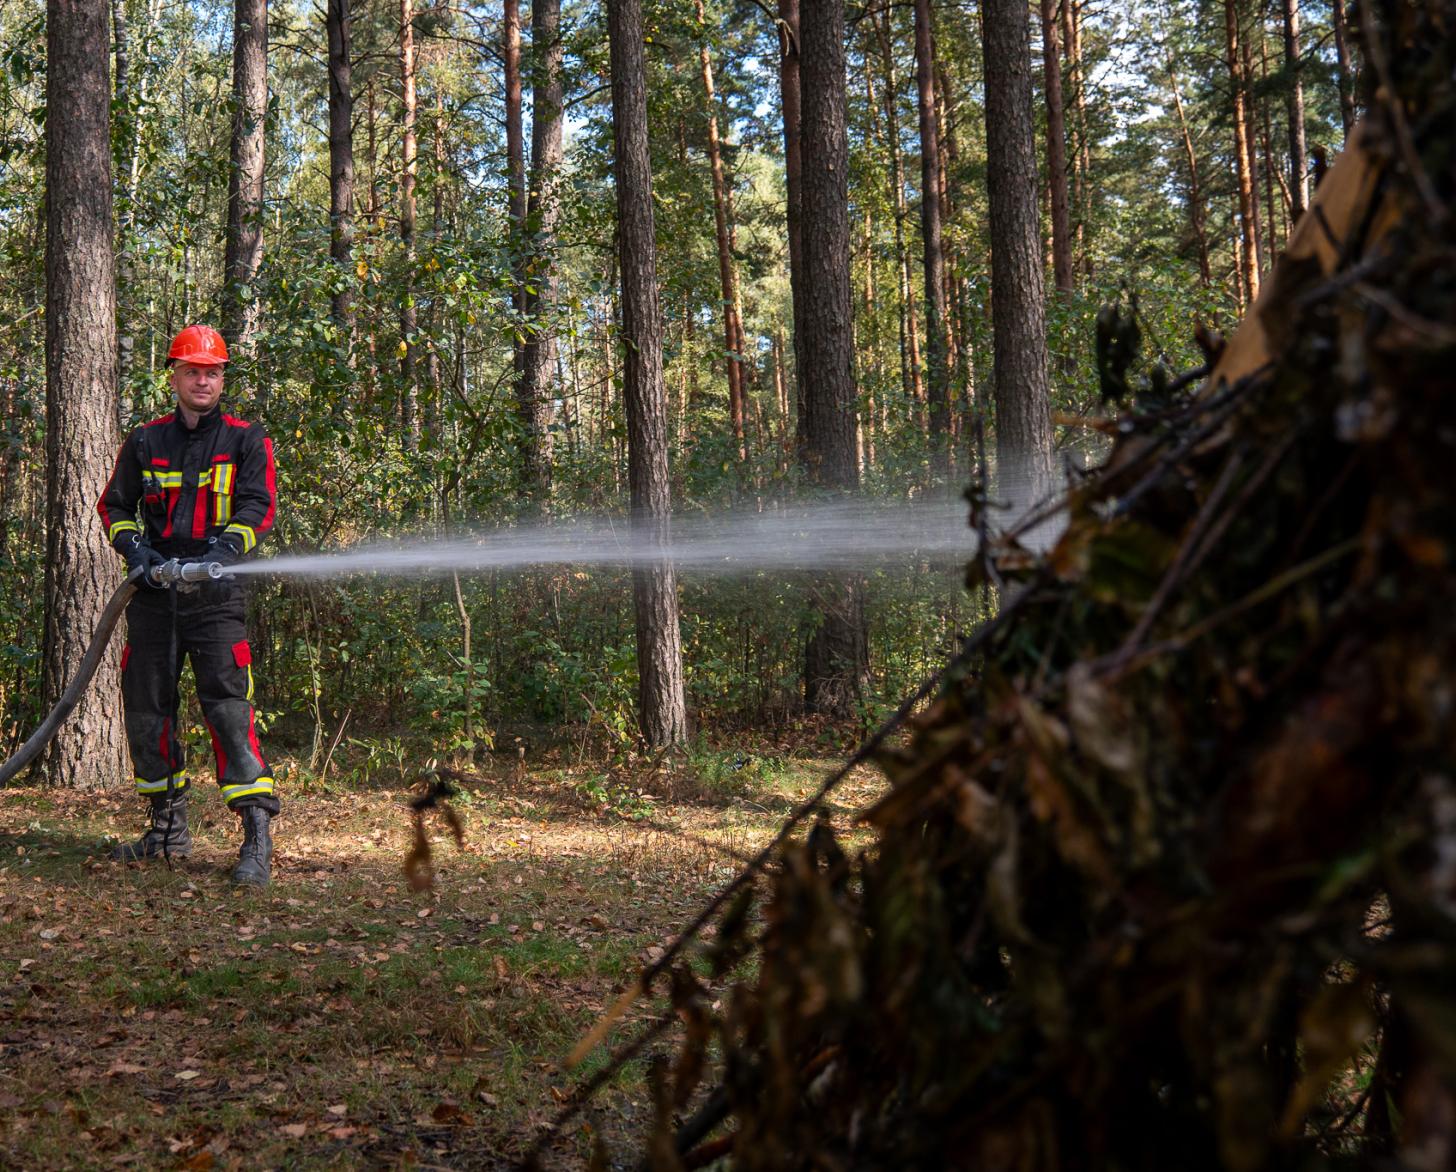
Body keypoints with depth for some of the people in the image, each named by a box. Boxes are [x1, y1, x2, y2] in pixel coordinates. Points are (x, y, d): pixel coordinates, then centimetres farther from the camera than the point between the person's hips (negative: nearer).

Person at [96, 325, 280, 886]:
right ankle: (169, 828, 24)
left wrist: (224, 549, -24)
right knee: (146, 709, 8)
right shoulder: (145, 441, 13)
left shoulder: (245, 440, 5)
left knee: (227, 707, -14)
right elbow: (114, 505, 16)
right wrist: (133, 546, -5)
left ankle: (258, 839, -16)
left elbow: (258, 504, -6)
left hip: (214, 592, -4)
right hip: (153, 592, 4)